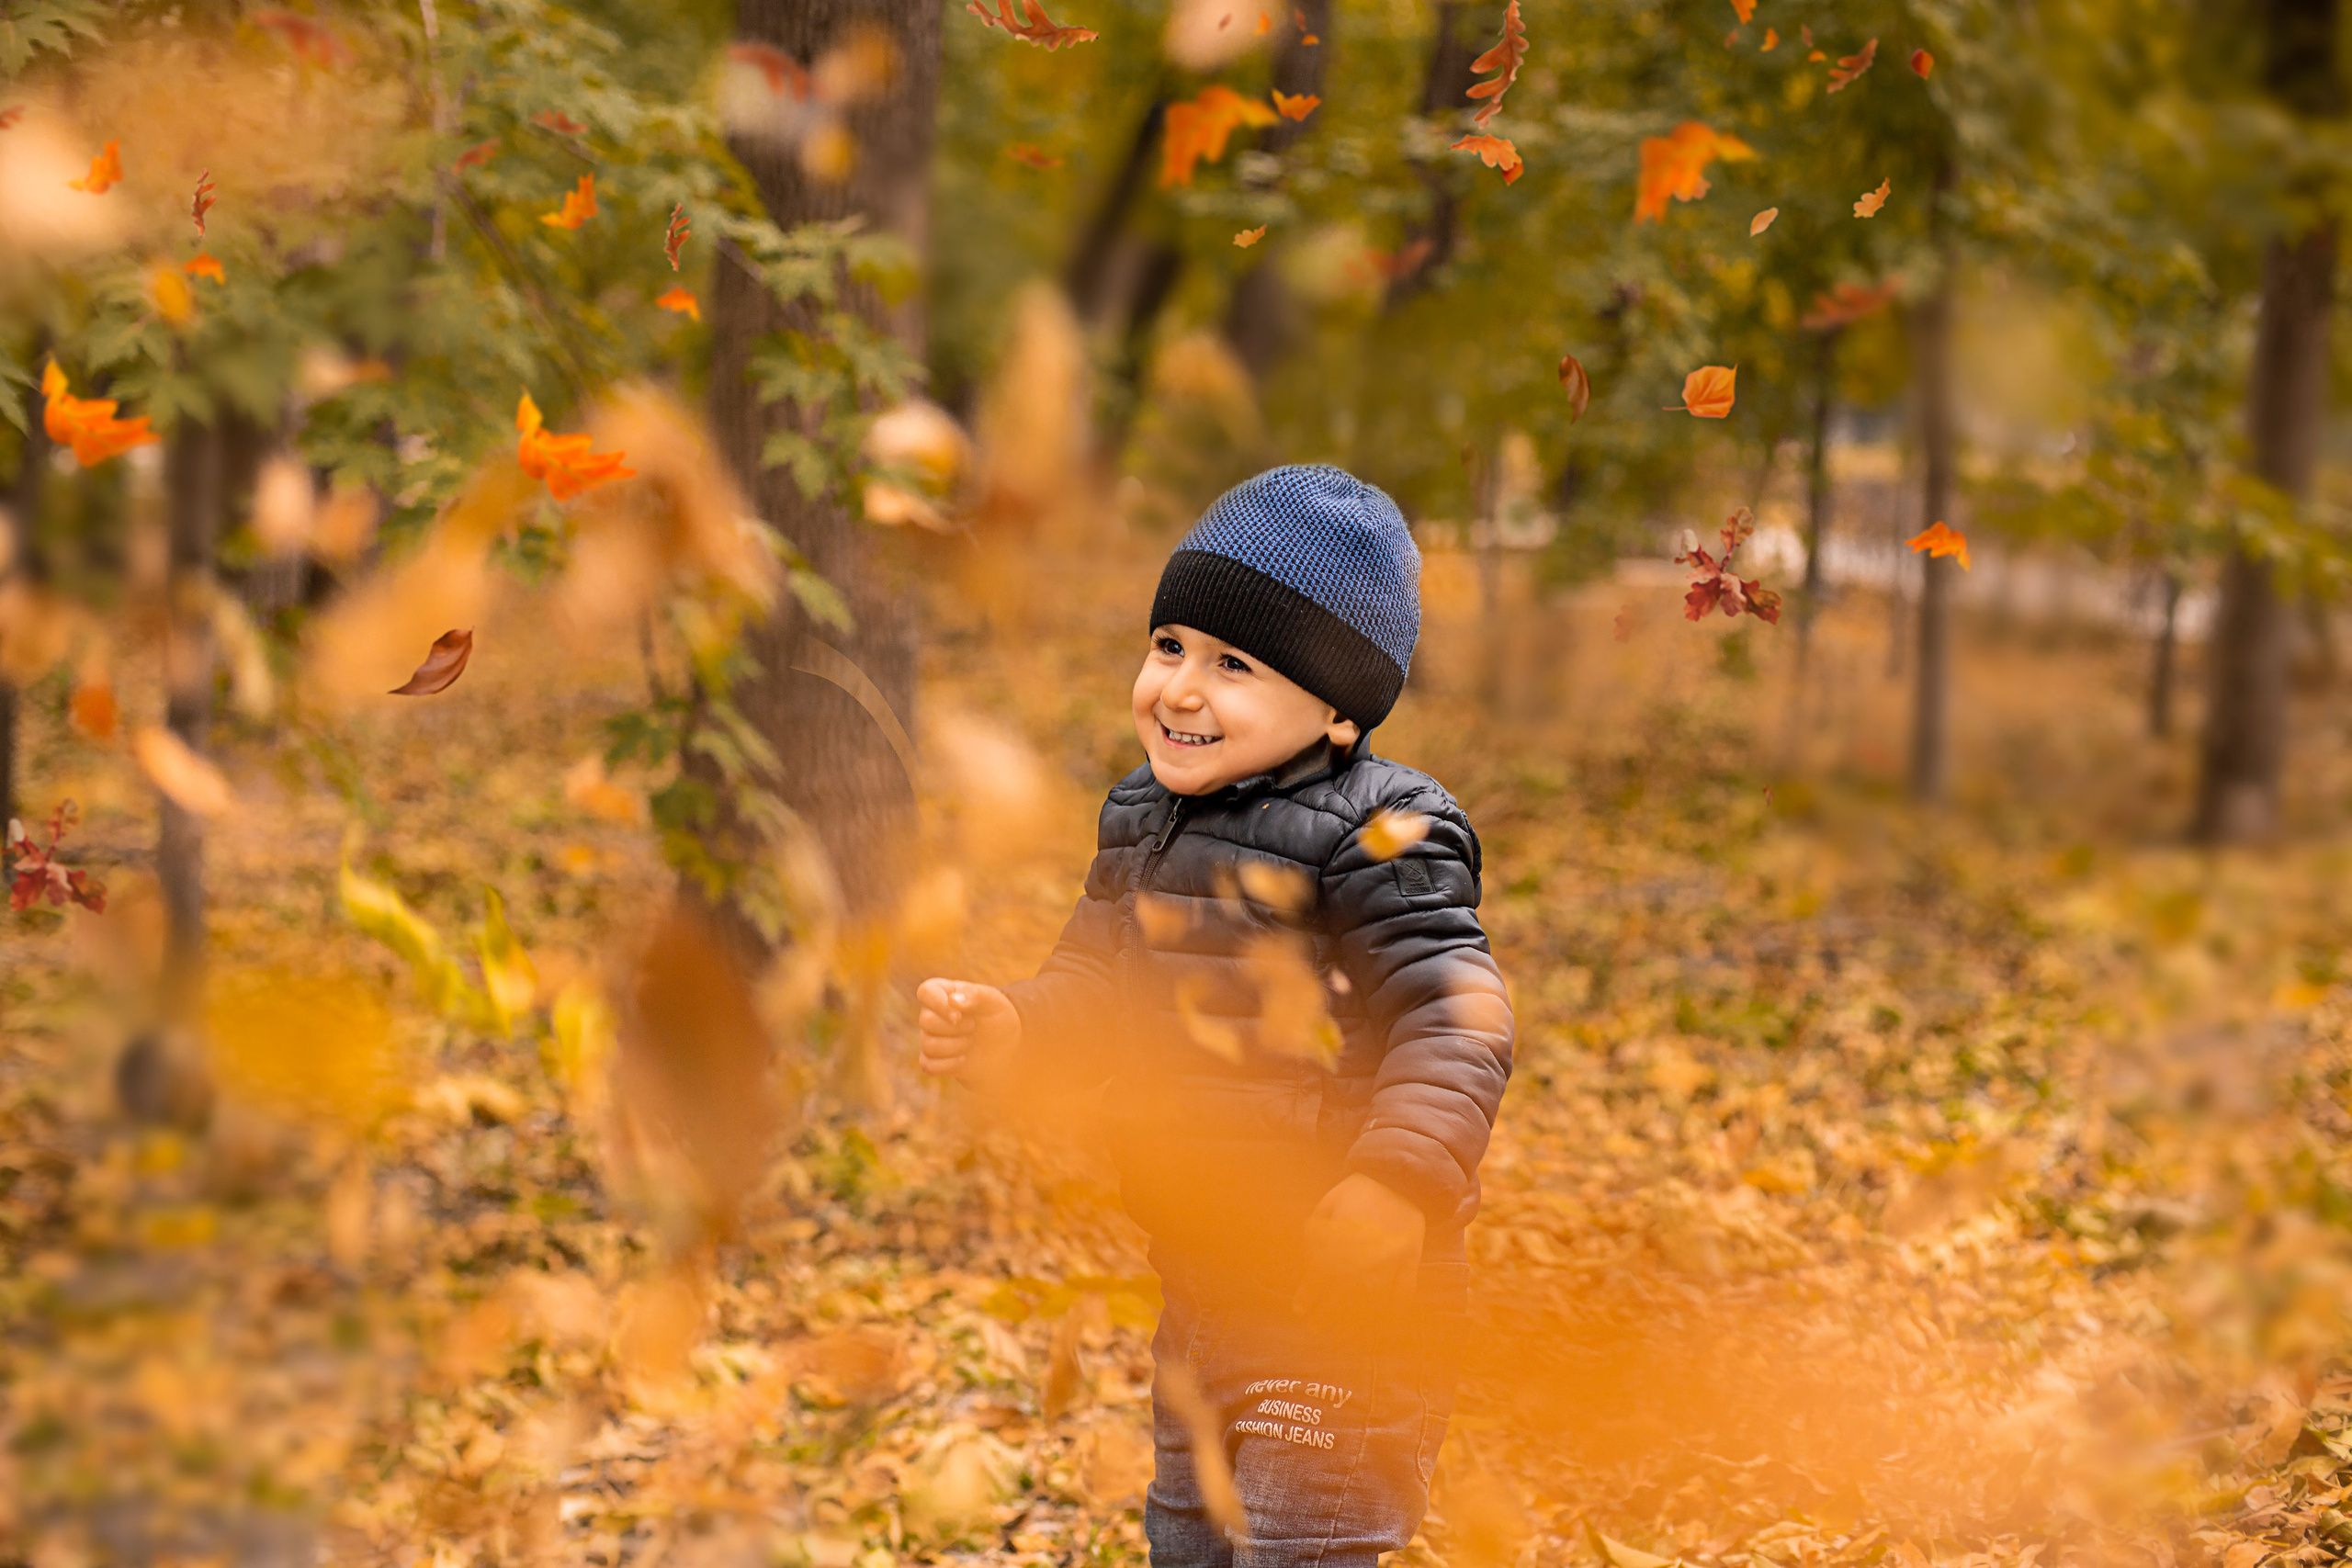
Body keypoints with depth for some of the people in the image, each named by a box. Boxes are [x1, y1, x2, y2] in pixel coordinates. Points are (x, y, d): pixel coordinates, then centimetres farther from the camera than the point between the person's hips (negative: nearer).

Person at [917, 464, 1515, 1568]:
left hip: (1344, 1283, -9)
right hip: (1202, 1266, 9)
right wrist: (1007, 1030, -7)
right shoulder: (1147, 821, 8)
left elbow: (1456, 1019, -25)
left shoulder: (1373, 840, -18)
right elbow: (1100, 990, 14)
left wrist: (1398, 1180, -39)